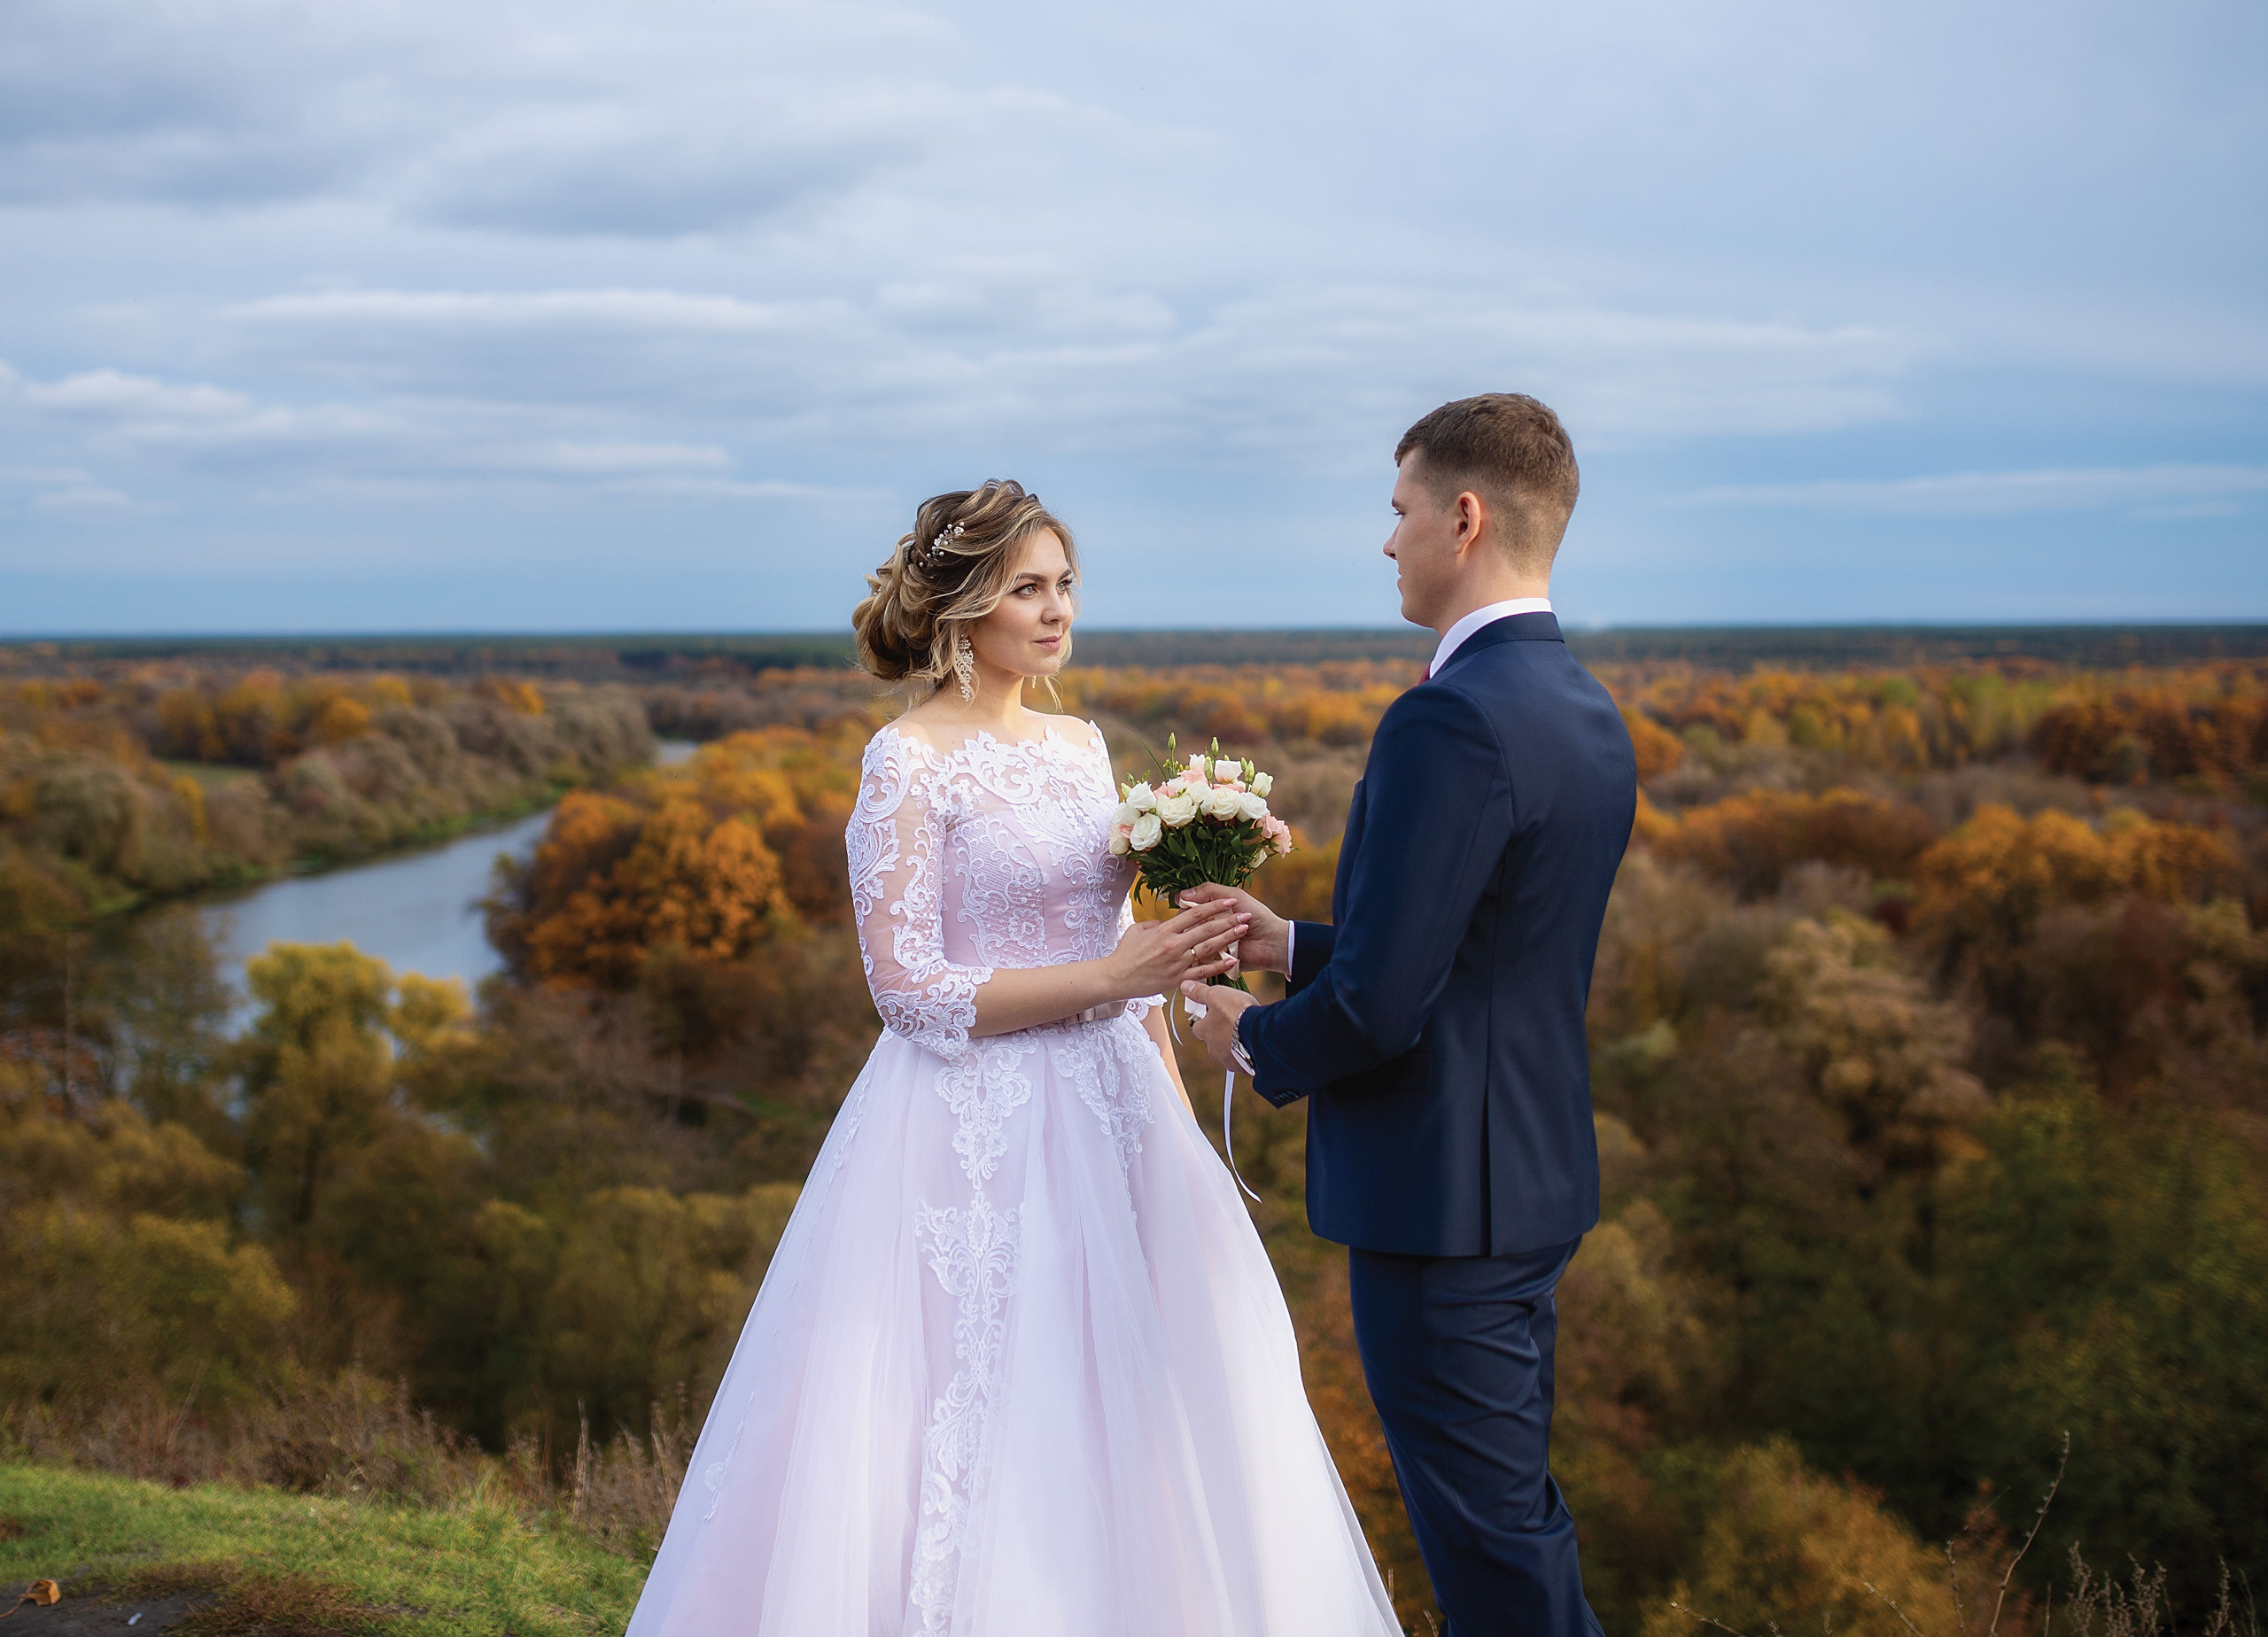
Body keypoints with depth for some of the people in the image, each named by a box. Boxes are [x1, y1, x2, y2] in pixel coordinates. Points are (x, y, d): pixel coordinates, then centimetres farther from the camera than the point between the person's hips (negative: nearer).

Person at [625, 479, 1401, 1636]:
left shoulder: (1080, 745, 11)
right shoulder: (908, 762, -9)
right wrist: (1115, 976, -19)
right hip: (976, 1138, -7)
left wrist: (1179, 1122, 12)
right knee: (990, 1433, -2)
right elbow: (910, 989, -16)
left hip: (1107, 1120, 7)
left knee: (1127, 1429, 10)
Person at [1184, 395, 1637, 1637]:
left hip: (1441, 1197, -10)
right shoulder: (1589, 715, 9)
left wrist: (1258, 1041, -5)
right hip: (1537, 1180, 10)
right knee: (1518, 1514, 22)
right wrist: (1291, 945, 12)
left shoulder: (1451, 719, -22)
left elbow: (1382, 1001, -24)